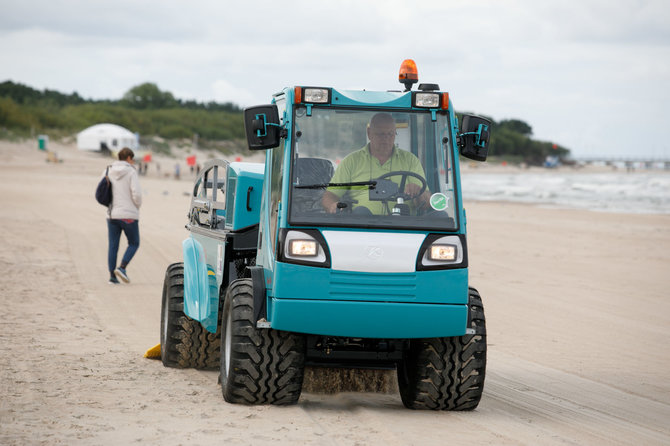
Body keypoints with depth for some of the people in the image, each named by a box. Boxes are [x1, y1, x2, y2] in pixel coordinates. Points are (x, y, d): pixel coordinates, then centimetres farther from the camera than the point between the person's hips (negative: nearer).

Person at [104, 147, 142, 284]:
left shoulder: (108, 172, 6)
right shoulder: (131, 172, -8)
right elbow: (136, 194, -15)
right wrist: (137, 206, 4)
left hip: (112, 214, 5)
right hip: (129, 215, -4)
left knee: (113, 246, 8)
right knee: (134, 243, 9)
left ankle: (112, 275, 4)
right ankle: (121, 268, -8)